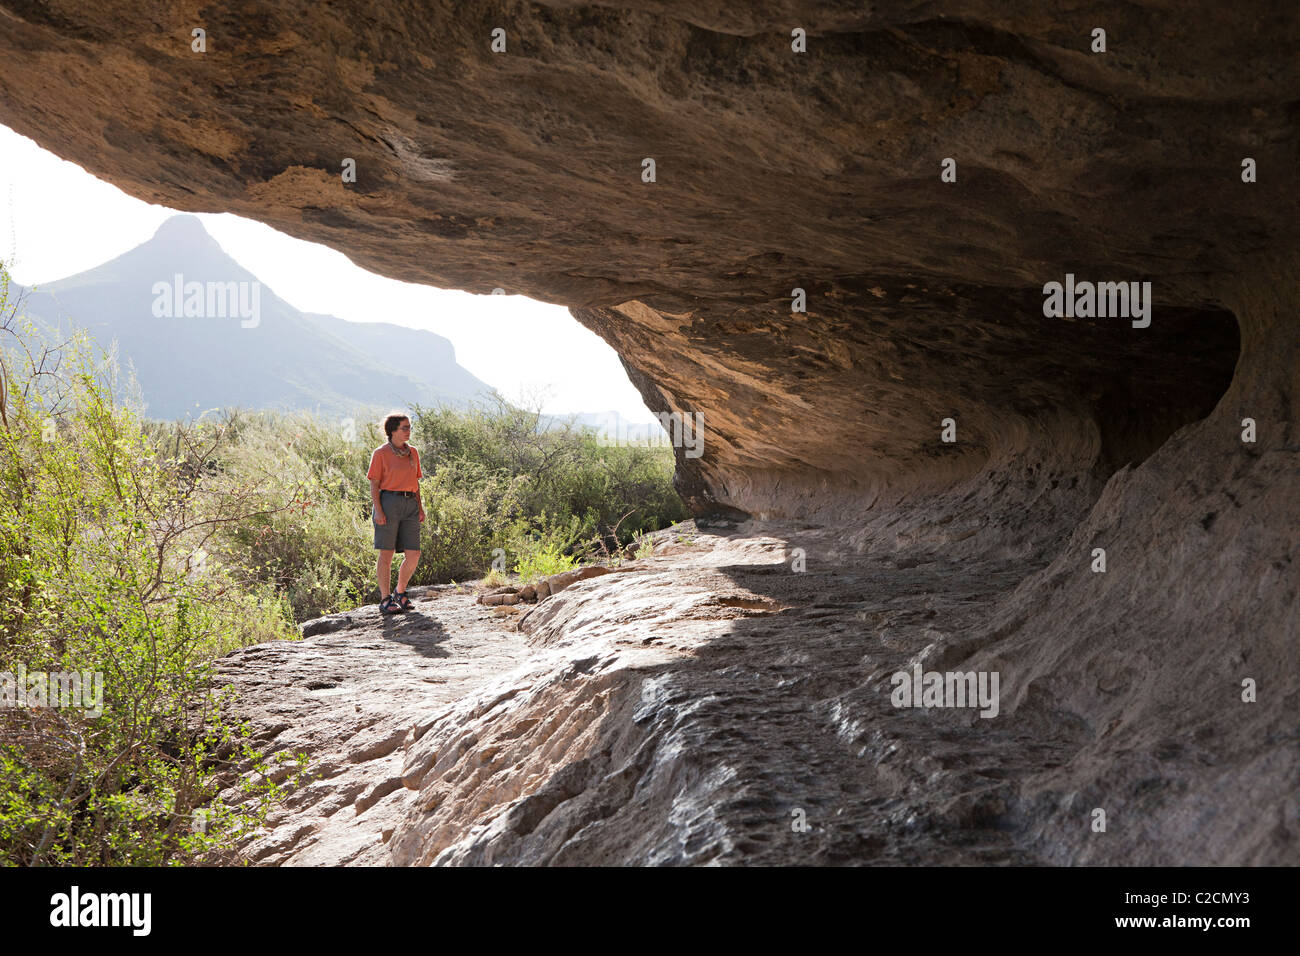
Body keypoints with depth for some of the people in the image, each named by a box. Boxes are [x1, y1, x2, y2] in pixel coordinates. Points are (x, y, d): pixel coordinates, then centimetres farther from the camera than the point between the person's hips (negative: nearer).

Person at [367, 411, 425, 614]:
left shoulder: (412, 452, 16)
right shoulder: (380, 453, -1)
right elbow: (374, 484, -4)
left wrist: (420, 508, 13)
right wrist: (378, 510, -14)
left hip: (410, 505, 6)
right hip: (388, 501, -5)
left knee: (413, 555, 0)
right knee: (387, 553, -1)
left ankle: (400, 593, 20)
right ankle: (385, 600, 7)